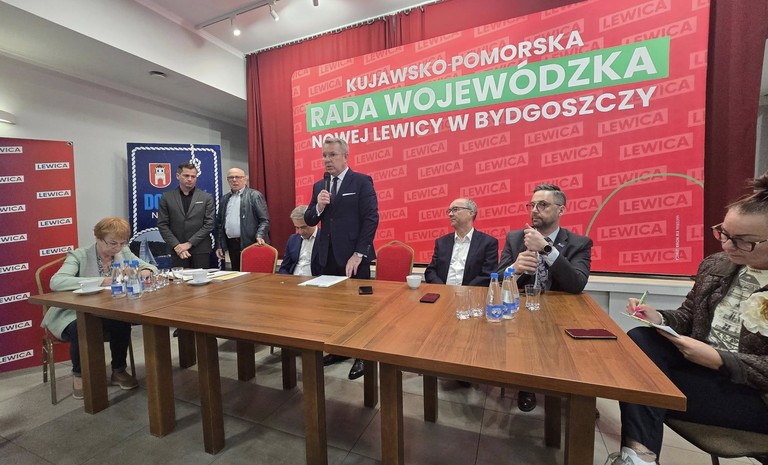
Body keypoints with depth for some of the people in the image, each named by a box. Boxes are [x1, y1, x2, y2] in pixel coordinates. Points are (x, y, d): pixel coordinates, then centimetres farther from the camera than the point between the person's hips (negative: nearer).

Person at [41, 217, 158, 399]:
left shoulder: (124, 253, 0)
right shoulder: (79, 256, -13)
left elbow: (150, 268, 5)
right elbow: (56, 282, -28)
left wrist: (145, 272, -20)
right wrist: (102, 281, -36)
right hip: (74, 314, -3)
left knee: (122, 323, -29)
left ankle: (119, 371, -4)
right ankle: (79, 374, -4)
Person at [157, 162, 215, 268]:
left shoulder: (206, 197, 3)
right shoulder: (167, 197, 7)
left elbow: (209, 224, -3)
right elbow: (162, 224, 4)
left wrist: (189, 243, -9)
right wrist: (176, 245, -7)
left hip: (201, 250, -1)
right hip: (178, 250, 1)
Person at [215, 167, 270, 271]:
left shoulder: (255, 195, -2)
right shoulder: (224, 199, 15)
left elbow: (264, 220, -8)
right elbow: (220, 224, 18)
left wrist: (259, 236, -22)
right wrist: (219, 246, 14)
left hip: (250, 243, -5)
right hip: (232, 245, 5)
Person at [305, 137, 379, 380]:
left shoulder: (362, 181, -6)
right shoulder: (319, 186, 12)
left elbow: (371, 219, -12)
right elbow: (309, 221, 10)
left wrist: (358, 254, -16)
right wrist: (317, 207, -12)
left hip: (353, 257, -6)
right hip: (328, 257, 6)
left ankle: (362, 355, 23)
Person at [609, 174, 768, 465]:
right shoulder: (715, 265, 3)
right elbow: (689, 316, 9)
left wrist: (719, 359, -27)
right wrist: (659, 318, -12)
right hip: (700, 363, 6)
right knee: (638, 339, -23)